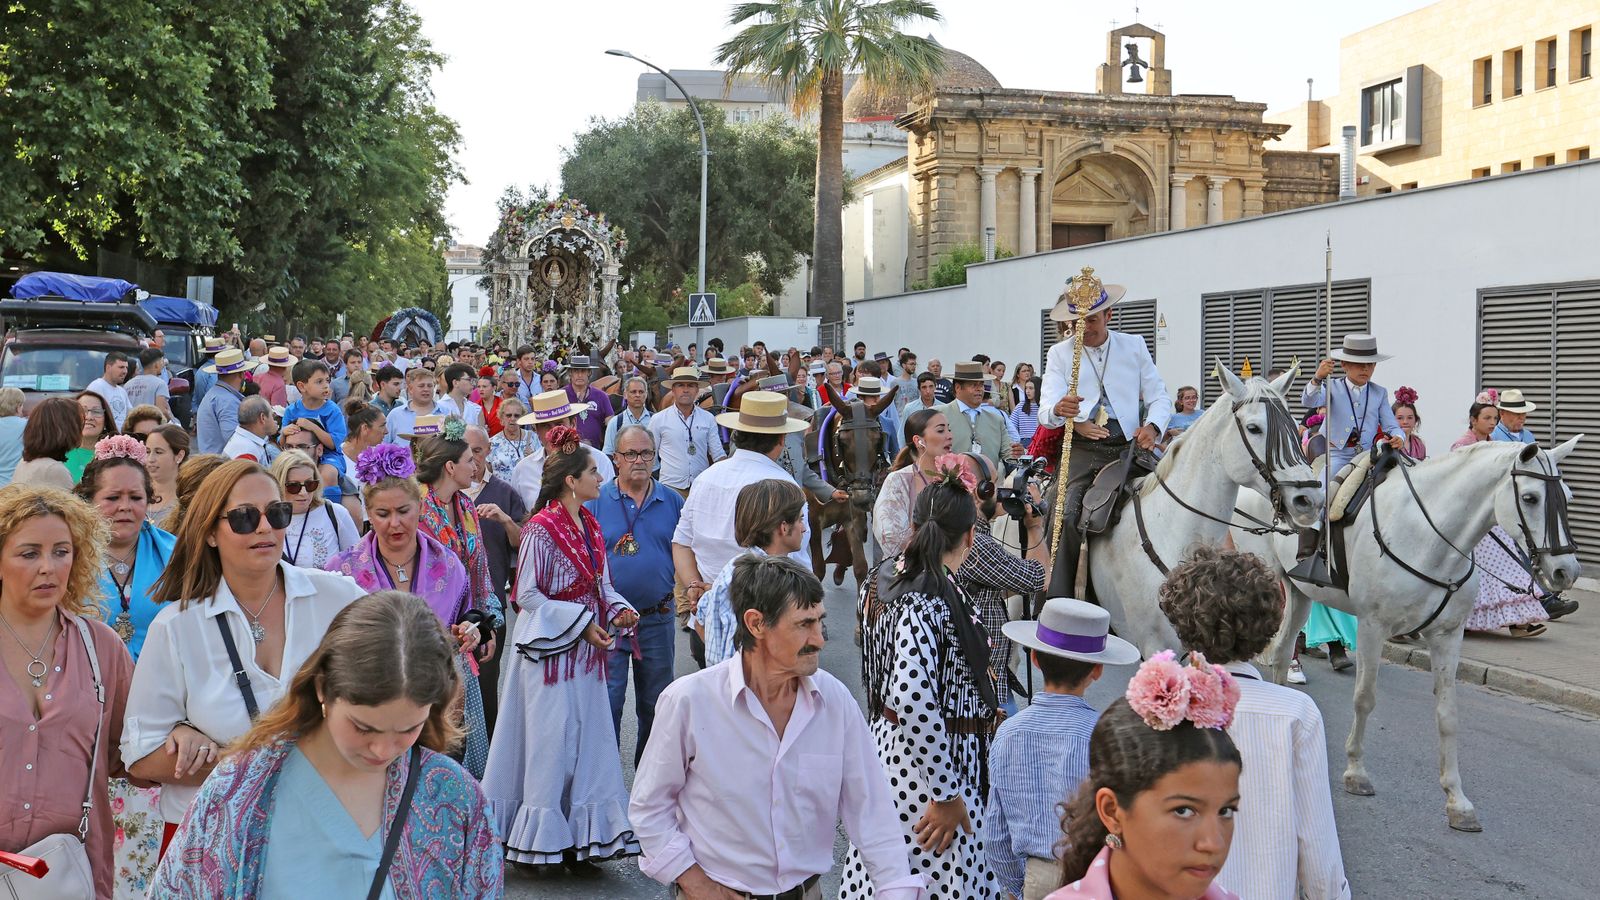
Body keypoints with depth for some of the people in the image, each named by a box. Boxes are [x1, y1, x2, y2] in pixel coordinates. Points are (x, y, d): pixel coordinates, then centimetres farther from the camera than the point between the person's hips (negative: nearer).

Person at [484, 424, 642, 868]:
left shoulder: (590, 525, 10)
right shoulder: (542, 528, -13)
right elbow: (527, 594, -13)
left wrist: (618, 610, -1)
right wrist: (581, 623, -17)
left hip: (585, 650, 8)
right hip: (550, 648, -7)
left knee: (589, 737, 8)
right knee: (551, 740, -1)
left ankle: (583, 835, 17)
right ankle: (542, 837, 12)